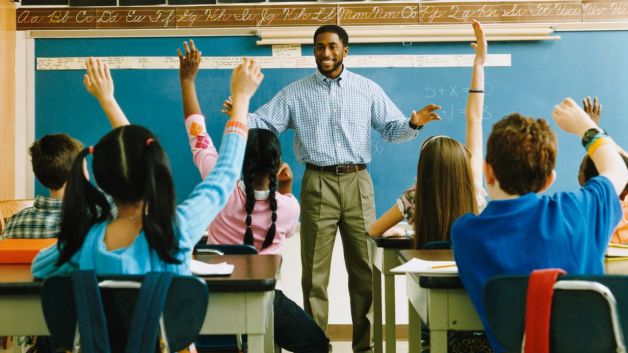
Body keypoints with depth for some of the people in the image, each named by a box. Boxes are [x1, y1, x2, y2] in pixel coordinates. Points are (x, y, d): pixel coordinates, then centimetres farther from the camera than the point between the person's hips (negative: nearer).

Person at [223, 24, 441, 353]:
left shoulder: (368, 89, 8)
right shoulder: (294, 93, 7)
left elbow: (392, 129, 6)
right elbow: (263, 123, 0)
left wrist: (413, 123, -15)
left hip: (357, 183, 1)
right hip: (317, 184, -1)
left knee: (365, 266, 5)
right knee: (315, 269, 2)